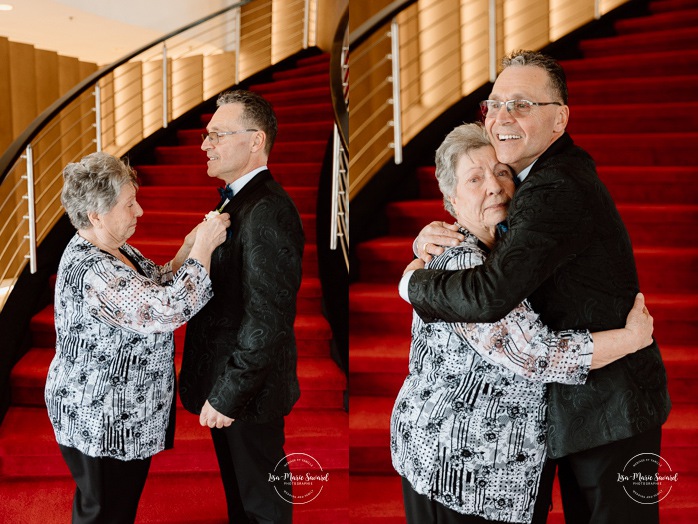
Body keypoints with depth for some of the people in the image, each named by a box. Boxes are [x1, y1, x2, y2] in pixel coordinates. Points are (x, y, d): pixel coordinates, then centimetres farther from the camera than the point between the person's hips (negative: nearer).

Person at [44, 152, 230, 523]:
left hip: (125, 414, 9)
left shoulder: (112, 248, 2)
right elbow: (165, 310, -35)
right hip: (101, 423, -9)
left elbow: (156, 287, 12)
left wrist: (187, 249, -3)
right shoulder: (89, 271, -30)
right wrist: (203, 248, -26)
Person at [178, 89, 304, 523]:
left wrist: (228, 395, -21)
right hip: (225, 383, 9)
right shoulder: (237, 200, 9)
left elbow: (268, 320, -27)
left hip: (248, 391, -9)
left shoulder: (267, 211, -24)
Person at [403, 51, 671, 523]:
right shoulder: (547, 173, 6)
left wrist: (414, 281, -17)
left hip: (611, 408, -10)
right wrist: (432, 236, -5)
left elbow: (490, 295, -35)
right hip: (579, 400, 10)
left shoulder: (558, 189, -27)